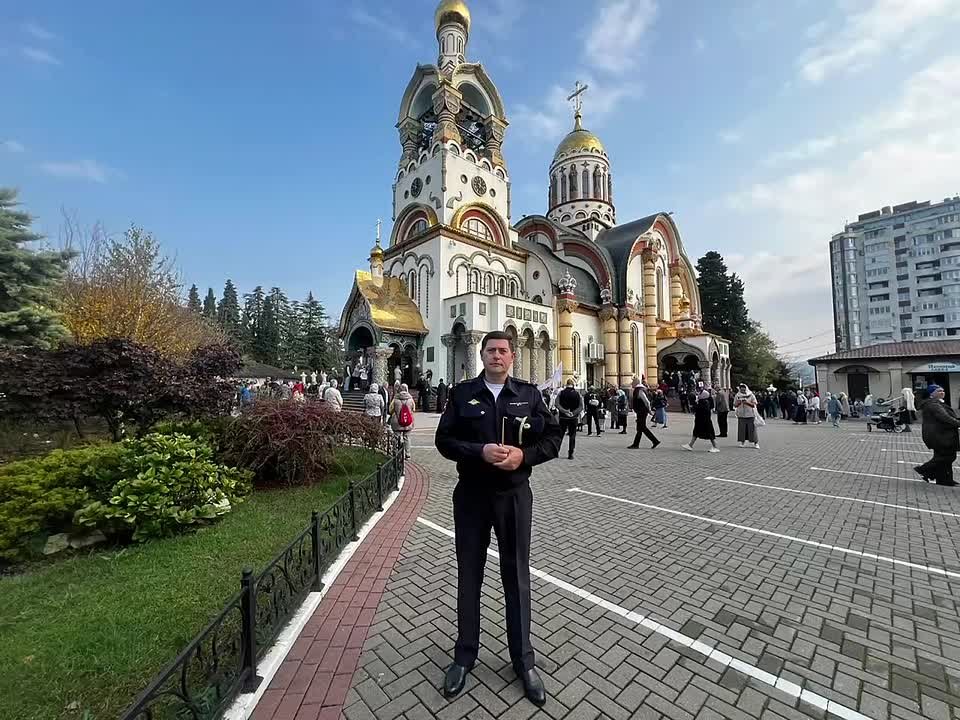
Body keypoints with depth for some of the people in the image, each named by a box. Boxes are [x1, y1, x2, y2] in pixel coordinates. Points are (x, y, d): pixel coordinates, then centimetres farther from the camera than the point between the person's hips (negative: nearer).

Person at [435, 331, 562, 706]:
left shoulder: (529, 394, 0)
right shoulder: (462, 393, -2)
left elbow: (553, 437, 0)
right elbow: (444, 440, -5)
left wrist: (524, 455, -17)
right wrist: (480, 451, -21)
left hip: (514, 495, 0)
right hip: (471, 494, 0)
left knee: (517, 577, 14)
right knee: (469, 576, 15)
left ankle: (523, 661, 35)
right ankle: (464, 656, 37)